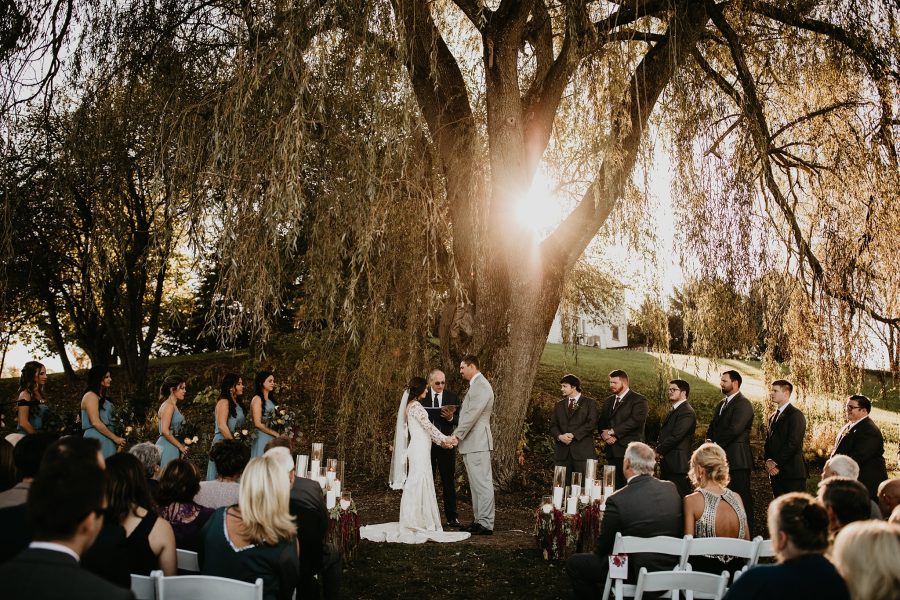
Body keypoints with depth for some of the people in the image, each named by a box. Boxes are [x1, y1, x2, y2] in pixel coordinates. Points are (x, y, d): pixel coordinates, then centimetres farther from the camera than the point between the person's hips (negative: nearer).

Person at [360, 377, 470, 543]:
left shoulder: (412, 405, 17)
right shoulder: (415, 406, -12)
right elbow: (428, 426, -14)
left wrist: (441, 441, 14)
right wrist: (444, 438, -7)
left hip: (419, 450, 10)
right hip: (419, 450, -10)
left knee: (415, 486, 11)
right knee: (420, 485, -6)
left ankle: (412, 523, 15)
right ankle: (418, 524, -2)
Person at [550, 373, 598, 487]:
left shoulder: (589, 403, 6)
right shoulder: (559, 405, 19)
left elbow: (591, 423, -6)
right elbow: (553, 425, 12)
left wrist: (573, 435, -14)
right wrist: (559, 436, -9)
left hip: (583, 451, -4)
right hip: (562, 452, 4)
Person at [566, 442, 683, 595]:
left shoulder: (617, 501, -22)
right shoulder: (671, 488, -6)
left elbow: (603, 548, -10)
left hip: (638, 573, -6)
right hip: (671, 568, 7)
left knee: (573, 564, 9)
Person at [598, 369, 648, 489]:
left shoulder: (638, 400, -2)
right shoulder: (609, 401, 20)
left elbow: (636, 420, -16)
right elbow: (601, 423, 19)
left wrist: (612, 432, -14)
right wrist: (604, 434, -4)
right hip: (612, 452, 7)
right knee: (614, 487, 5)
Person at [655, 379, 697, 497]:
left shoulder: (687, 412, -14)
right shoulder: (673, 410, 19)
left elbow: (676, 436, -20)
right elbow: (664, 432, 20)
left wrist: (659, 451, -10)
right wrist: (659, 448, 1)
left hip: (677, 463, -10)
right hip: (667, 463, 10)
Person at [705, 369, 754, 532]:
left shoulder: (743, 404, -9)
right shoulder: (721, 404, 19)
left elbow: (734, 429, -18)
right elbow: (712, 427, 19)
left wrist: (715, 444, -13)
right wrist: (709, 441, -2)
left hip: (737, 458, -8)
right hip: (722, 457, 8)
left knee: (742, 496, -4)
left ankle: (747, 531, 1)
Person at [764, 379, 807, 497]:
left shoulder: (796, 415, -7)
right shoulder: (773, 417, 20)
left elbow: (793, 443, -15)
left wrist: (776, 462, -13)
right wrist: (768, 461, -3)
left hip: (792, 473, -7)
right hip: (775, 473, 7)